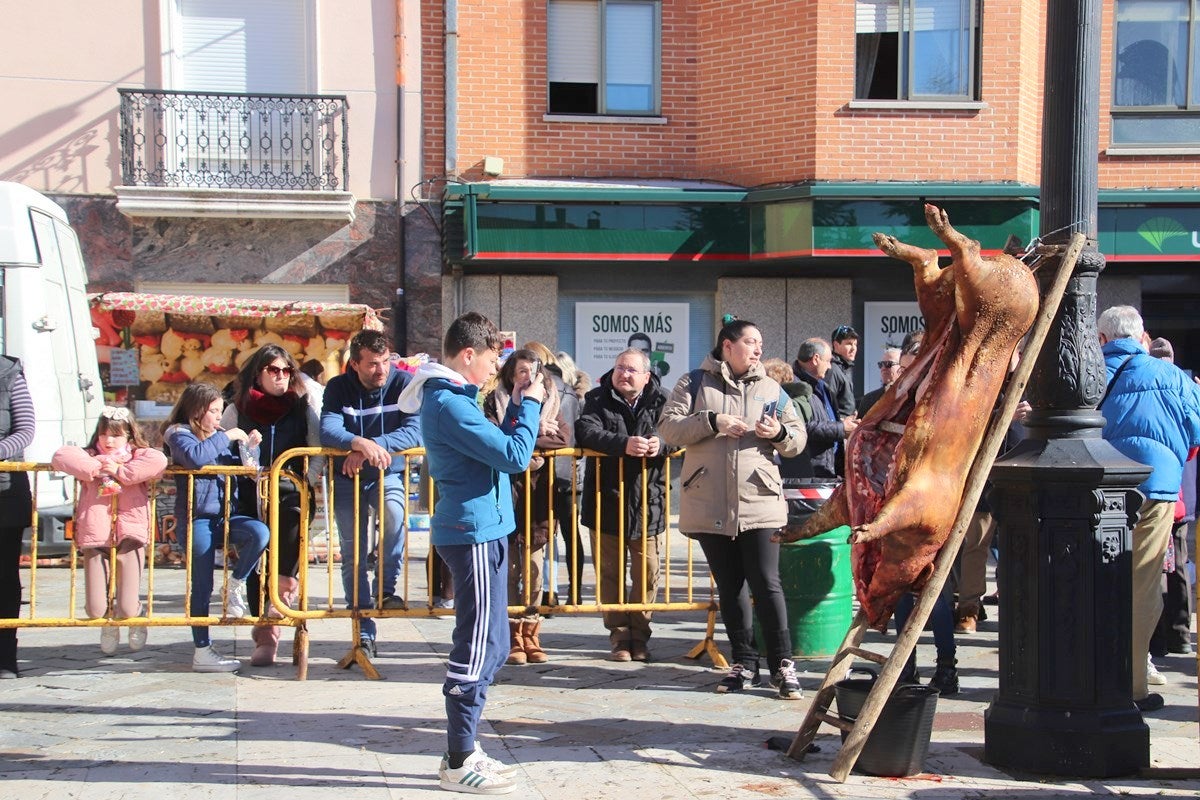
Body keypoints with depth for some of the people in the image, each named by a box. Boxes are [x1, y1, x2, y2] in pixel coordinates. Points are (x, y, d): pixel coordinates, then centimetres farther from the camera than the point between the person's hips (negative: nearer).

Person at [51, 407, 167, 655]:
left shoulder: (139, 456, 9)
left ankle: (135, 616, 30)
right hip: (95, 539, 2)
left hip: (129, 537, -2)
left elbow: (159, 461, -13)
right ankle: (108, 623, 33)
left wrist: (120, 471, -11)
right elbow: (61, 456, -2)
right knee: (95, 610, -6)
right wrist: (95, 468, -7)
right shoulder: (90, 457, 14)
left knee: (127, 609, -10)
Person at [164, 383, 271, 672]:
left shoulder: (218, 436, 17)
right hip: (197, 518, -6)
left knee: (260, 532, -25)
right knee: (202, 586, -4)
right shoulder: (180, 435, -2)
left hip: (224, 515, 6)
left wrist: (246, 448, 7)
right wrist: (226, 438, -15)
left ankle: (235, 585, -4)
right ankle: (202, 652, 3)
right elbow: (194, 456, -24)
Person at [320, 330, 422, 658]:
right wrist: (361, 443, -41)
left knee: (394, 515, -33)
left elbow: (414, 431, -22)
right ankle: (364, 633, 10)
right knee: (353, 554, 1)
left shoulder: (404, 383, -11)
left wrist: (372, 446, -33)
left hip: (388, 474, -1)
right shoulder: (338, 388, -6)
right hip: (347, 478, 2)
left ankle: (386, 588, -14)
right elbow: (328, 430, -22)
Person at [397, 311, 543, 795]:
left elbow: (496, 447, 21)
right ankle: (459, 764, 1)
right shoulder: (449, 404, -18)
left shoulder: (450, 397, 15)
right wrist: (529, 406, -8)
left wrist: (517, 408, 11)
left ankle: (464, 749, 23)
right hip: (475, 532, -11)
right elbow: (514, 456, -20)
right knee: (477, 649, -6)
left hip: (480, 530, 11)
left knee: (489, 647, 16)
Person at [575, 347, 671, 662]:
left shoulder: (660, 402, 1)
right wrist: (623, 444, -32)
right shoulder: (598, 400, -1)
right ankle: (619, 636, 17)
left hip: (648, 502, 0)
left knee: (648, 572, 5)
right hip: (607, 500, 0)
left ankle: (639, 636, 18)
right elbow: (587, 431, -17)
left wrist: (662, 443, -26)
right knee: (610, 572, 7)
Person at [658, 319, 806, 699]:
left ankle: (781, 664, 0)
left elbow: (798, 440, 12)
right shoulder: (695, 383, 7)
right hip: (709, 506, 0)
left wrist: (779, 433, -10)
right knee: (729, 587, 7)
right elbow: (668, 427, -3)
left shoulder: (771, 389, 12)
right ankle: (744, 664, 16)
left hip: (759, 503, 0)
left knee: (766, 584, -7)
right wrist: (712, 422, -14)